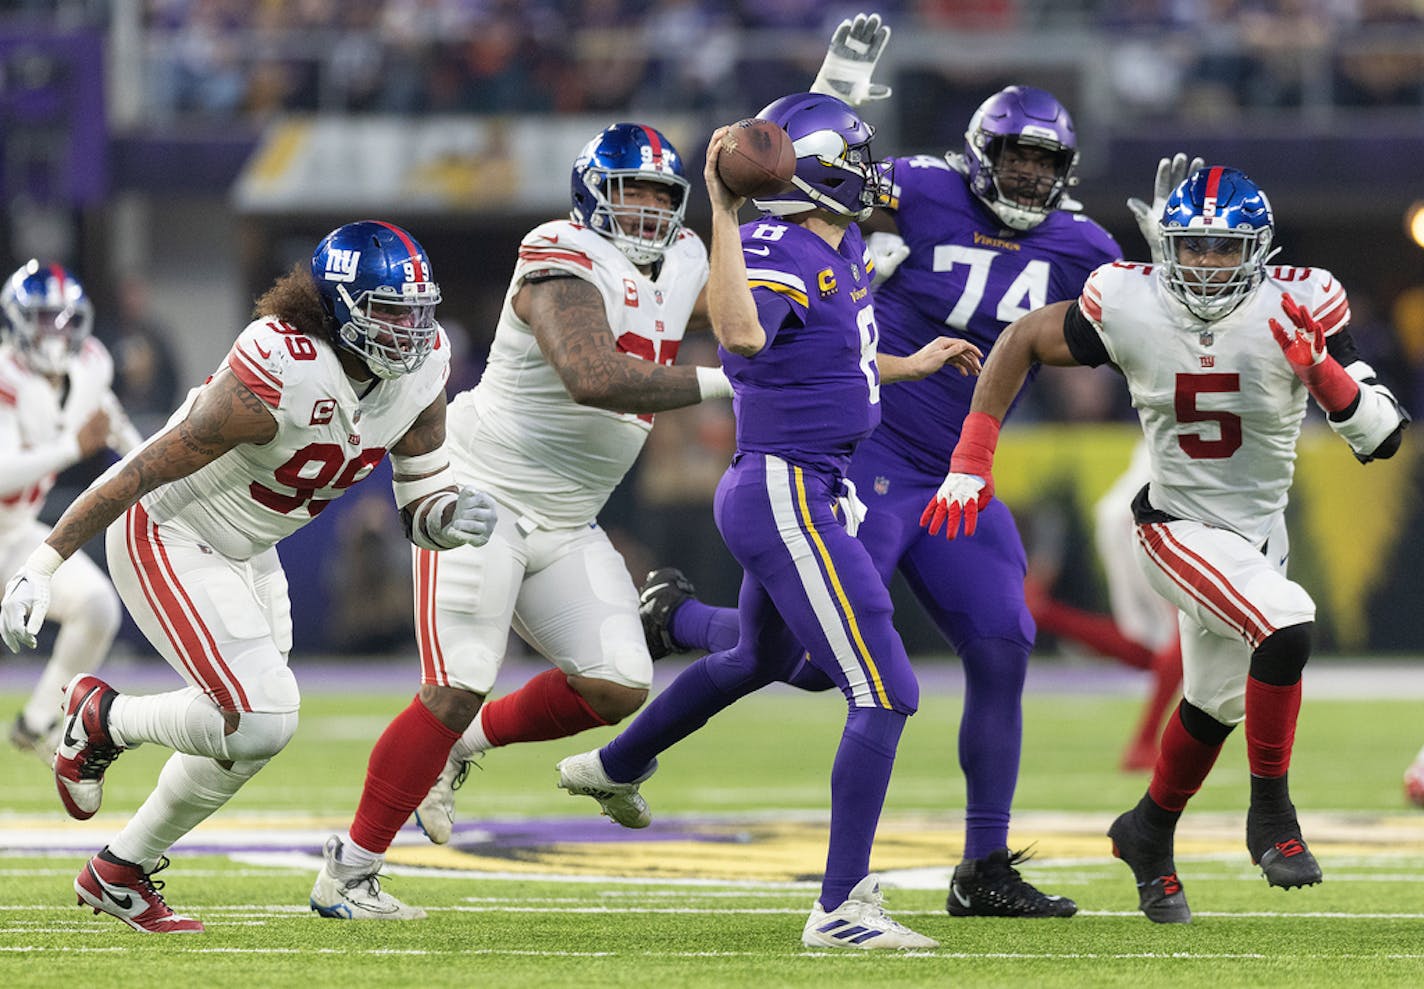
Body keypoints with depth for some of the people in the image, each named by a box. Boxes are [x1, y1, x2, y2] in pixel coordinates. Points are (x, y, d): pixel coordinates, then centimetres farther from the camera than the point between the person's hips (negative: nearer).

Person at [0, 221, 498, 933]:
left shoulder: (419, 369, -10)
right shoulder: (277, 382, -32)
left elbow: (420, 508, -1)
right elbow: (142, 472, -27)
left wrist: (453, 516, -27)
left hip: (245, 552, 8)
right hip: (167, 538, -8)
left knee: (243, 737, 10)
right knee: (261, 721, -18)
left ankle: (117, 875, 29)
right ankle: (103, 719, 7)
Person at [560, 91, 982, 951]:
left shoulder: (841, 248, 8)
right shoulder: (777, 253, -20)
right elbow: (743, 335, -42)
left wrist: (912, 366, 33)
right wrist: (724, 215, -43)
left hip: (799, 493, 11)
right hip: (788, 497, -11)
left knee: (765, 660, 35)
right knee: (886, 694, -13)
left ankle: (614, 768, 56)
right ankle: (842, 909, -13)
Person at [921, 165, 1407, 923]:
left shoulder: (1299, 309, -20)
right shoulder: (1131, 307, -20)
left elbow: (1381, 437, -21)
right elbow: (1023, 341, -3)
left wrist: (1321, 371, -39)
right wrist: (971, 458, -8)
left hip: (1259, 533, 4)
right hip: (1179, 529, -4)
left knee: (1216, 703, 21)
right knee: (1286, 624, -30)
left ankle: (1148, 835, 48)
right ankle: (1270, 814, -14)